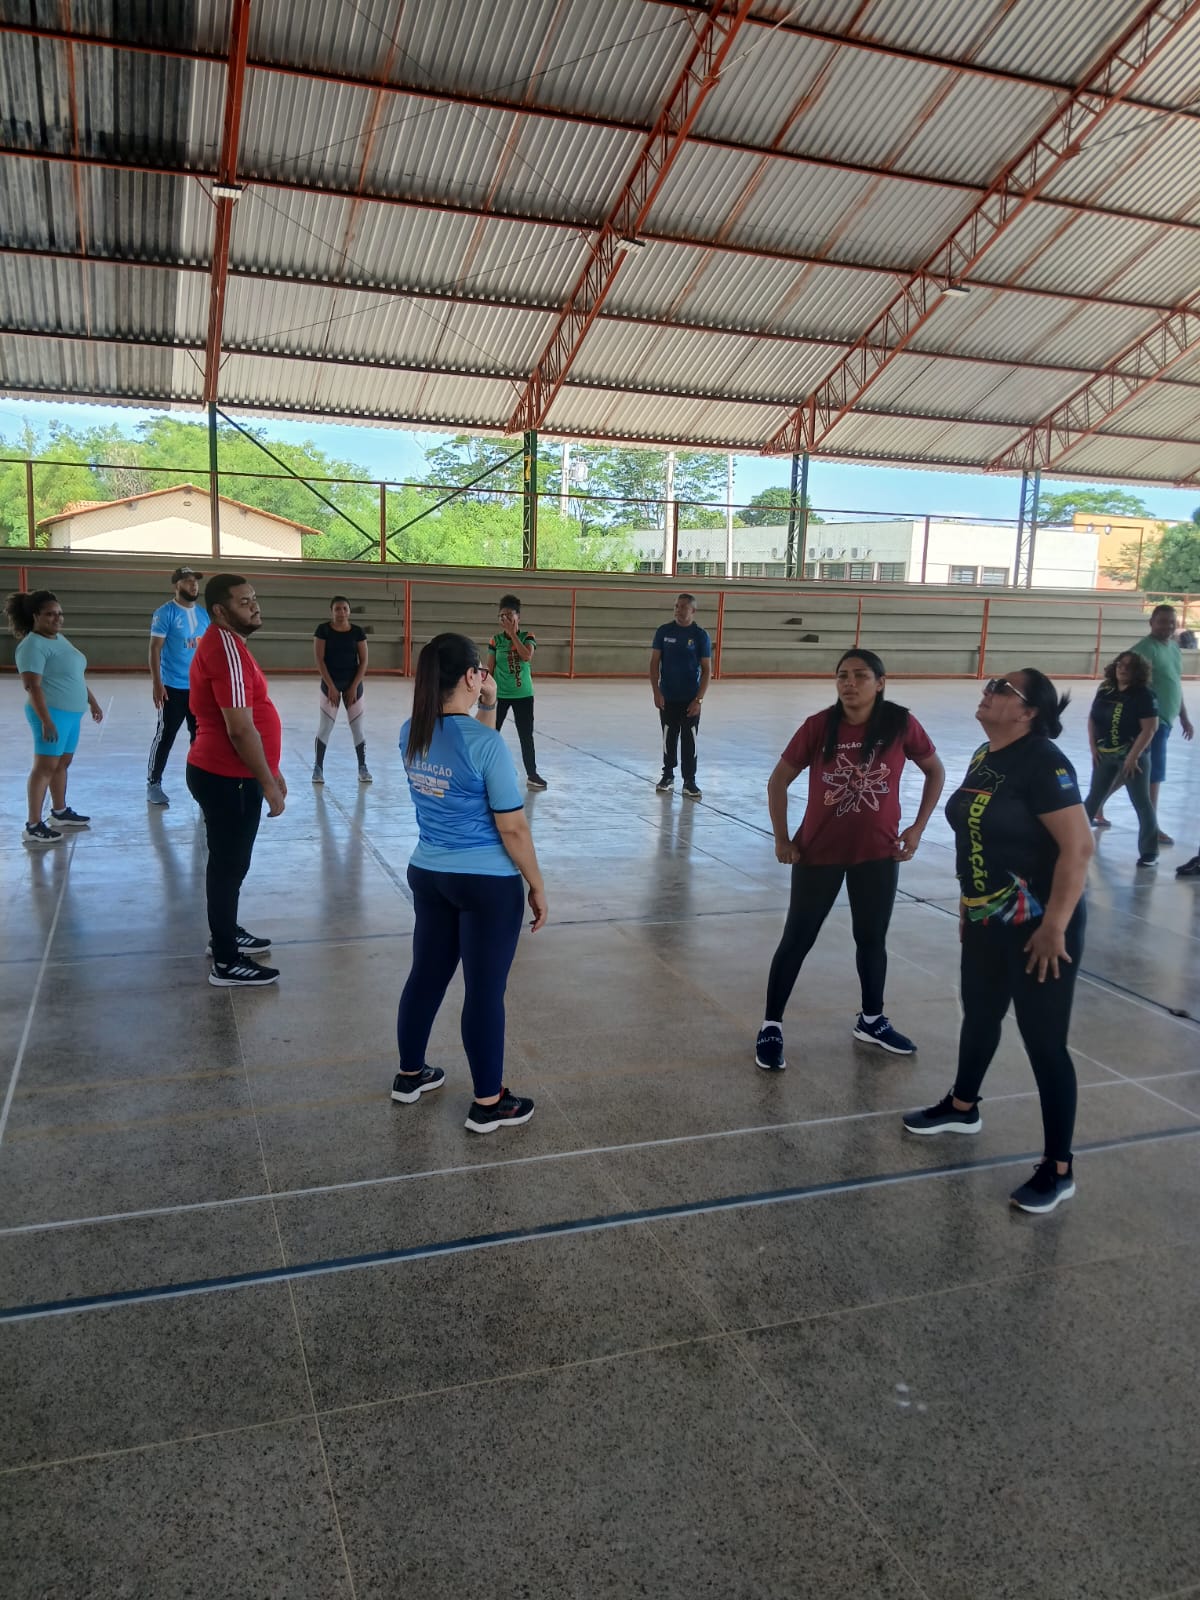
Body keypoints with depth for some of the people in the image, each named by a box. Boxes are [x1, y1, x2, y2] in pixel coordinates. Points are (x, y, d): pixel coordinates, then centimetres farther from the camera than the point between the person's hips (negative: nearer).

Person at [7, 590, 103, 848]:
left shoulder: (61, 639, 14)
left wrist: (92, 702, 24)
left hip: (72, 713, 9)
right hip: (52, 714, -9)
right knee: (45, 767, -7)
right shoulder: (33, 645, -14)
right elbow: (33, 686, -21)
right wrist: (46, 721, -26)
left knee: (63, 763, 18)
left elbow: (76, 676, 24)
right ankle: (33, 827, -4)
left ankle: (60, 812, 32)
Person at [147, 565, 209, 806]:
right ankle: (153, 784, 10)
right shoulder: (165, 613, -9)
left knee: (200, 736, 12)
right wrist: (156, 683, -17)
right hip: (173, 687, -6)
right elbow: (155, 648, -11)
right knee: (165, 736, 0)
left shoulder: (204, 614, 9)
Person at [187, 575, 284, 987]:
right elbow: (241, 729, -25)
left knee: (230, 861, 22)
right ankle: (226, 963, 9)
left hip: (225, 774, 10)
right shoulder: (227, 650, -20)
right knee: (229, 864, -1)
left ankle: (226, 933, 38)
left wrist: (271, 772, 22)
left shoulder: (225, 645, 13)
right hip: (229, 778, -10)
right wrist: (268, 783, -19)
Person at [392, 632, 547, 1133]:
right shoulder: (485, 742, -21)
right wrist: (537, 886, -6)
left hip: (428, 875, 7)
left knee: (426, 976, 20)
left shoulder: (411, 734, 0)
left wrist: (487, 707, 8)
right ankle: (488, 1103, 18)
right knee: (485, 990, 5)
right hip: (487, 883, -7)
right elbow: (512, 828, -17)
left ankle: (410, 1075, 37)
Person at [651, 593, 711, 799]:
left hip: (690, 699, -1)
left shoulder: (700, 636, -4)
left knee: (689, 740, 1)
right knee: (669, 738, 10)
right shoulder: (664, 631, 0)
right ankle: (668, 776, 23)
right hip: (667, 697, 1)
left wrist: (699, 699, -10)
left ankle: (689, 782, 8)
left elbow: (706, 669, -3)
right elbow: (654, 662, 2)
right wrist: (656, 691, -7)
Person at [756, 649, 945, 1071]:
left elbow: (935, 771, 5)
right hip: (819, 852, -1)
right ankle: (771, 1027, 17)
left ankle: (871, 1021, 37)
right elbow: (778, 781, -2)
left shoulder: (901, 724, -10)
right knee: (797, 940, 4)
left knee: (872, 939, 15)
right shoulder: (818, 726, -12)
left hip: (878, 853, 1)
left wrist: (918, 827, -1)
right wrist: (782, 838, -6)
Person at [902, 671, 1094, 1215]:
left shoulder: (1043, 763, -19)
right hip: (986, 921, 9)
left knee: (1043, 1041, 0)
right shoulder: (984, 757, 8)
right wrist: (969, 904, 20)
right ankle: (962, 1108, 47)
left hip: (1037, 927, -9)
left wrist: (1054, 927, -24)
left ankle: (1058, 1169, 13)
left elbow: (1078, 847, -24)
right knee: (980, 1014, 24)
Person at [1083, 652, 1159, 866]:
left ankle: (1149, 852, 6)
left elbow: (1149, 729, -18)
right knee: (1094, 797, 16)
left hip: (1133, 755, -5)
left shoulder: (1144, 694, -14)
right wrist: (1093, 746, 2)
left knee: (1141, 803, 0)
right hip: (1105, 754, 5)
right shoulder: (1105, 690, 2)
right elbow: (1092, 718, 10)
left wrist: (1133, 757, -20)